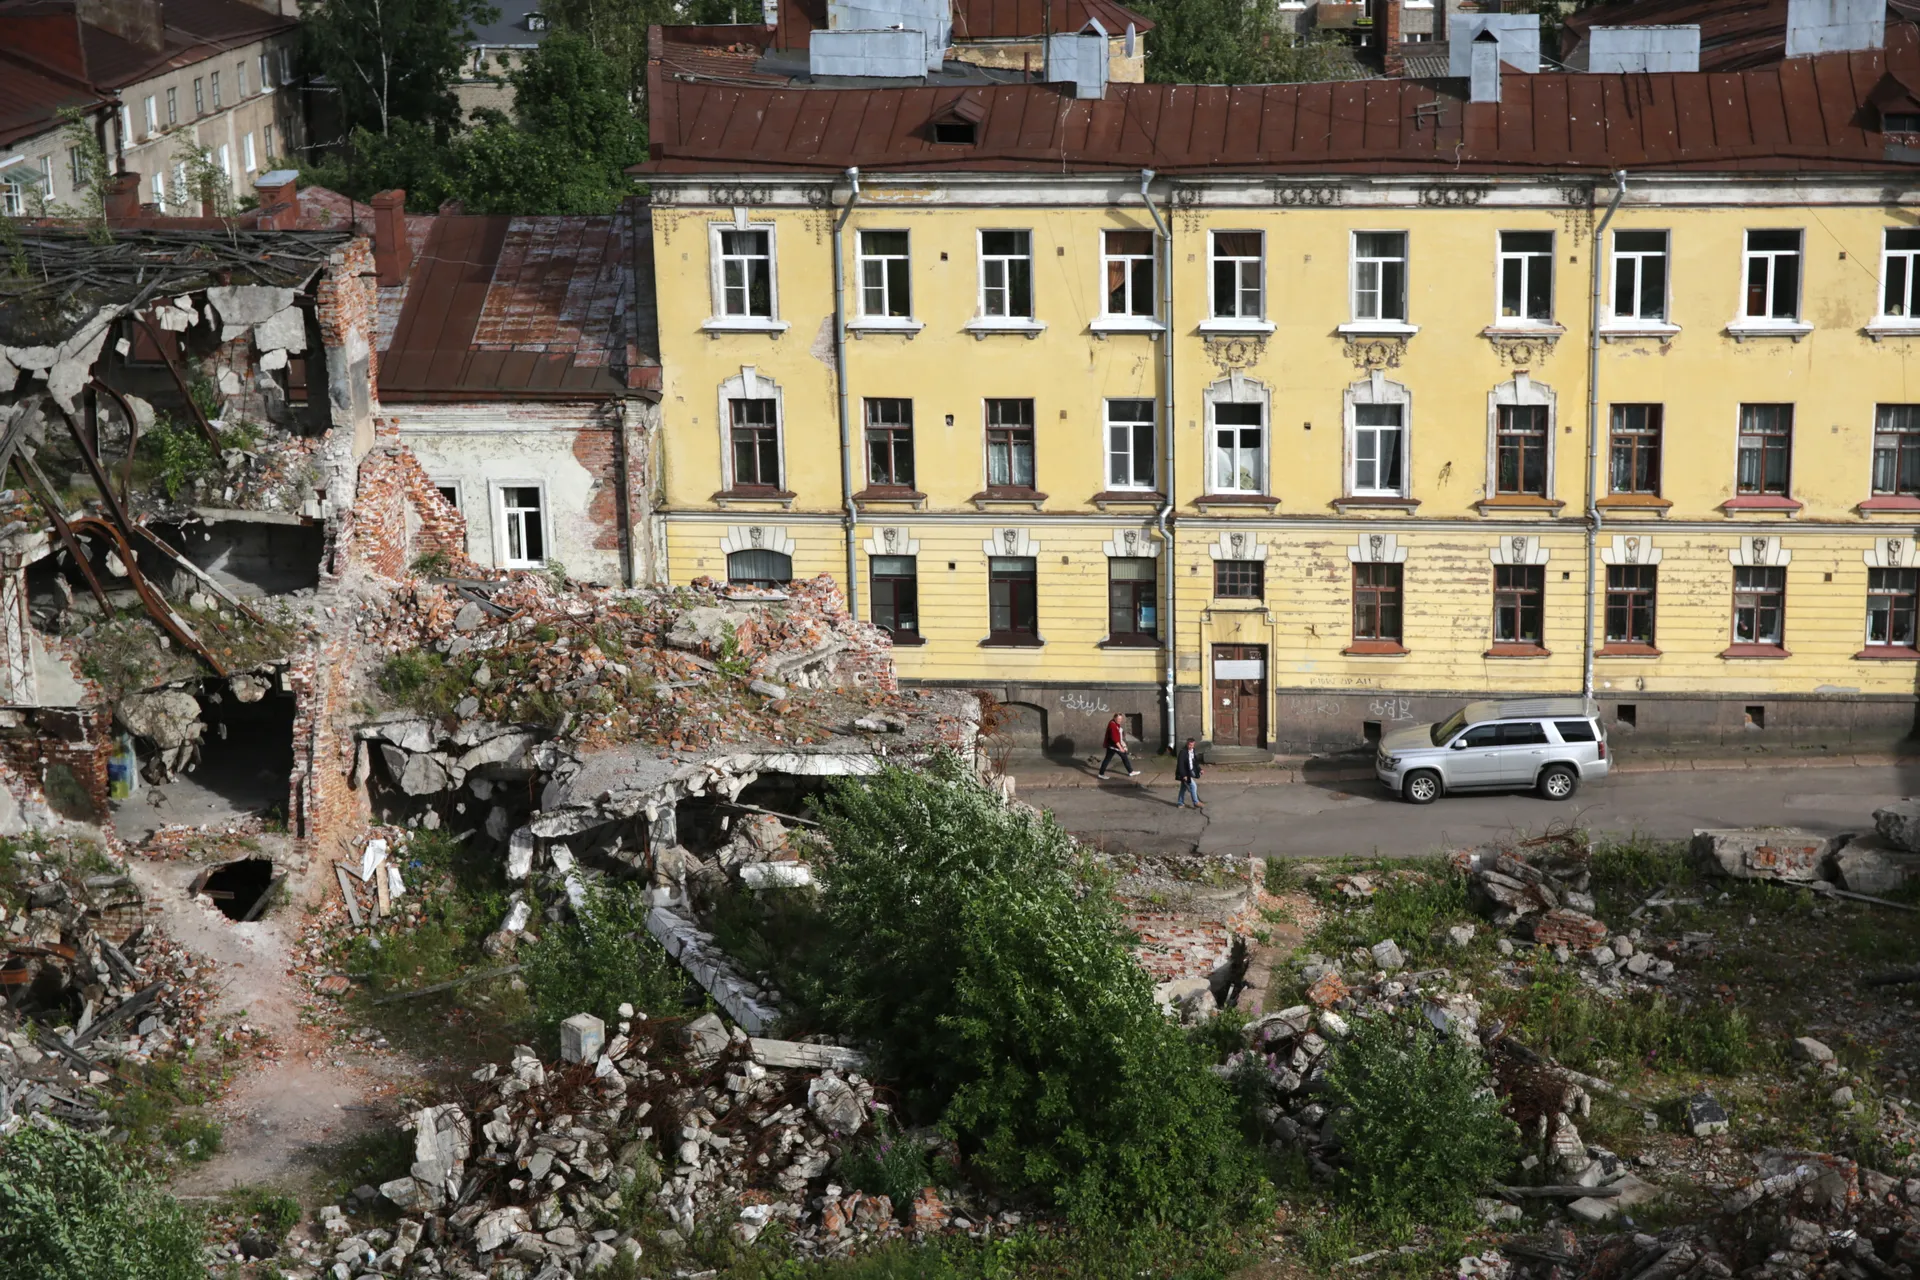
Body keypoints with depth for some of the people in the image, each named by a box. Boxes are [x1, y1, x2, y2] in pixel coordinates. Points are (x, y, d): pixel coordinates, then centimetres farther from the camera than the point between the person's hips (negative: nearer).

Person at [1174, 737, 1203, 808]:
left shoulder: (1194, 751, 3)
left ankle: (1180, 803, 25)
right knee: (1193, 786, -8)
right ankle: (1196, 803, 2)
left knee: (1184, 787, 15)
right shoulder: (1183, 752, -21)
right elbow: (1180, 764, -21)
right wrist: (1183, 775, -23)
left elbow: (1196, 762, 18)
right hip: (1185, 773, -8)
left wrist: (1199, 770, 7)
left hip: (1191, 772, 8)